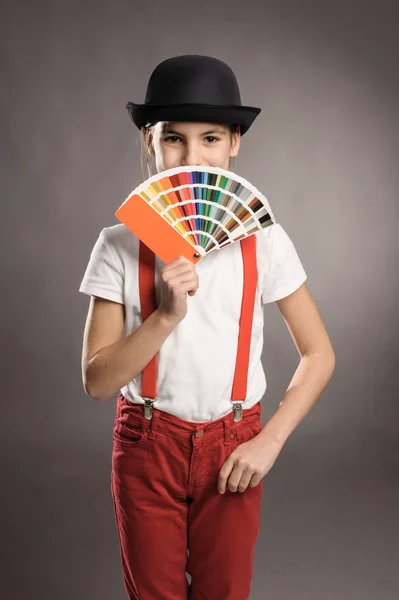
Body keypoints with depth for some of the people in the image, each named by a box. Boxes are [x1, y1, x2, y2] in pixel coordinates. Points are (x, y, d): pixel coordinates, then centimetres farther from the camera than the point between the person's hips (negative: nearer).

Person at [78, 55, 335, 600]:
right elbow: (97, 381, -11)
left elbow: (319, 355, 0)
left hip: (234, 448, 1)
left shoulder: (264, 240, -6)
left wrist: (270, 441, -9)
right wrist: (166, 315, -25)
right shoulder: (121, 244, -8)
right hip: (147, 445, 0)